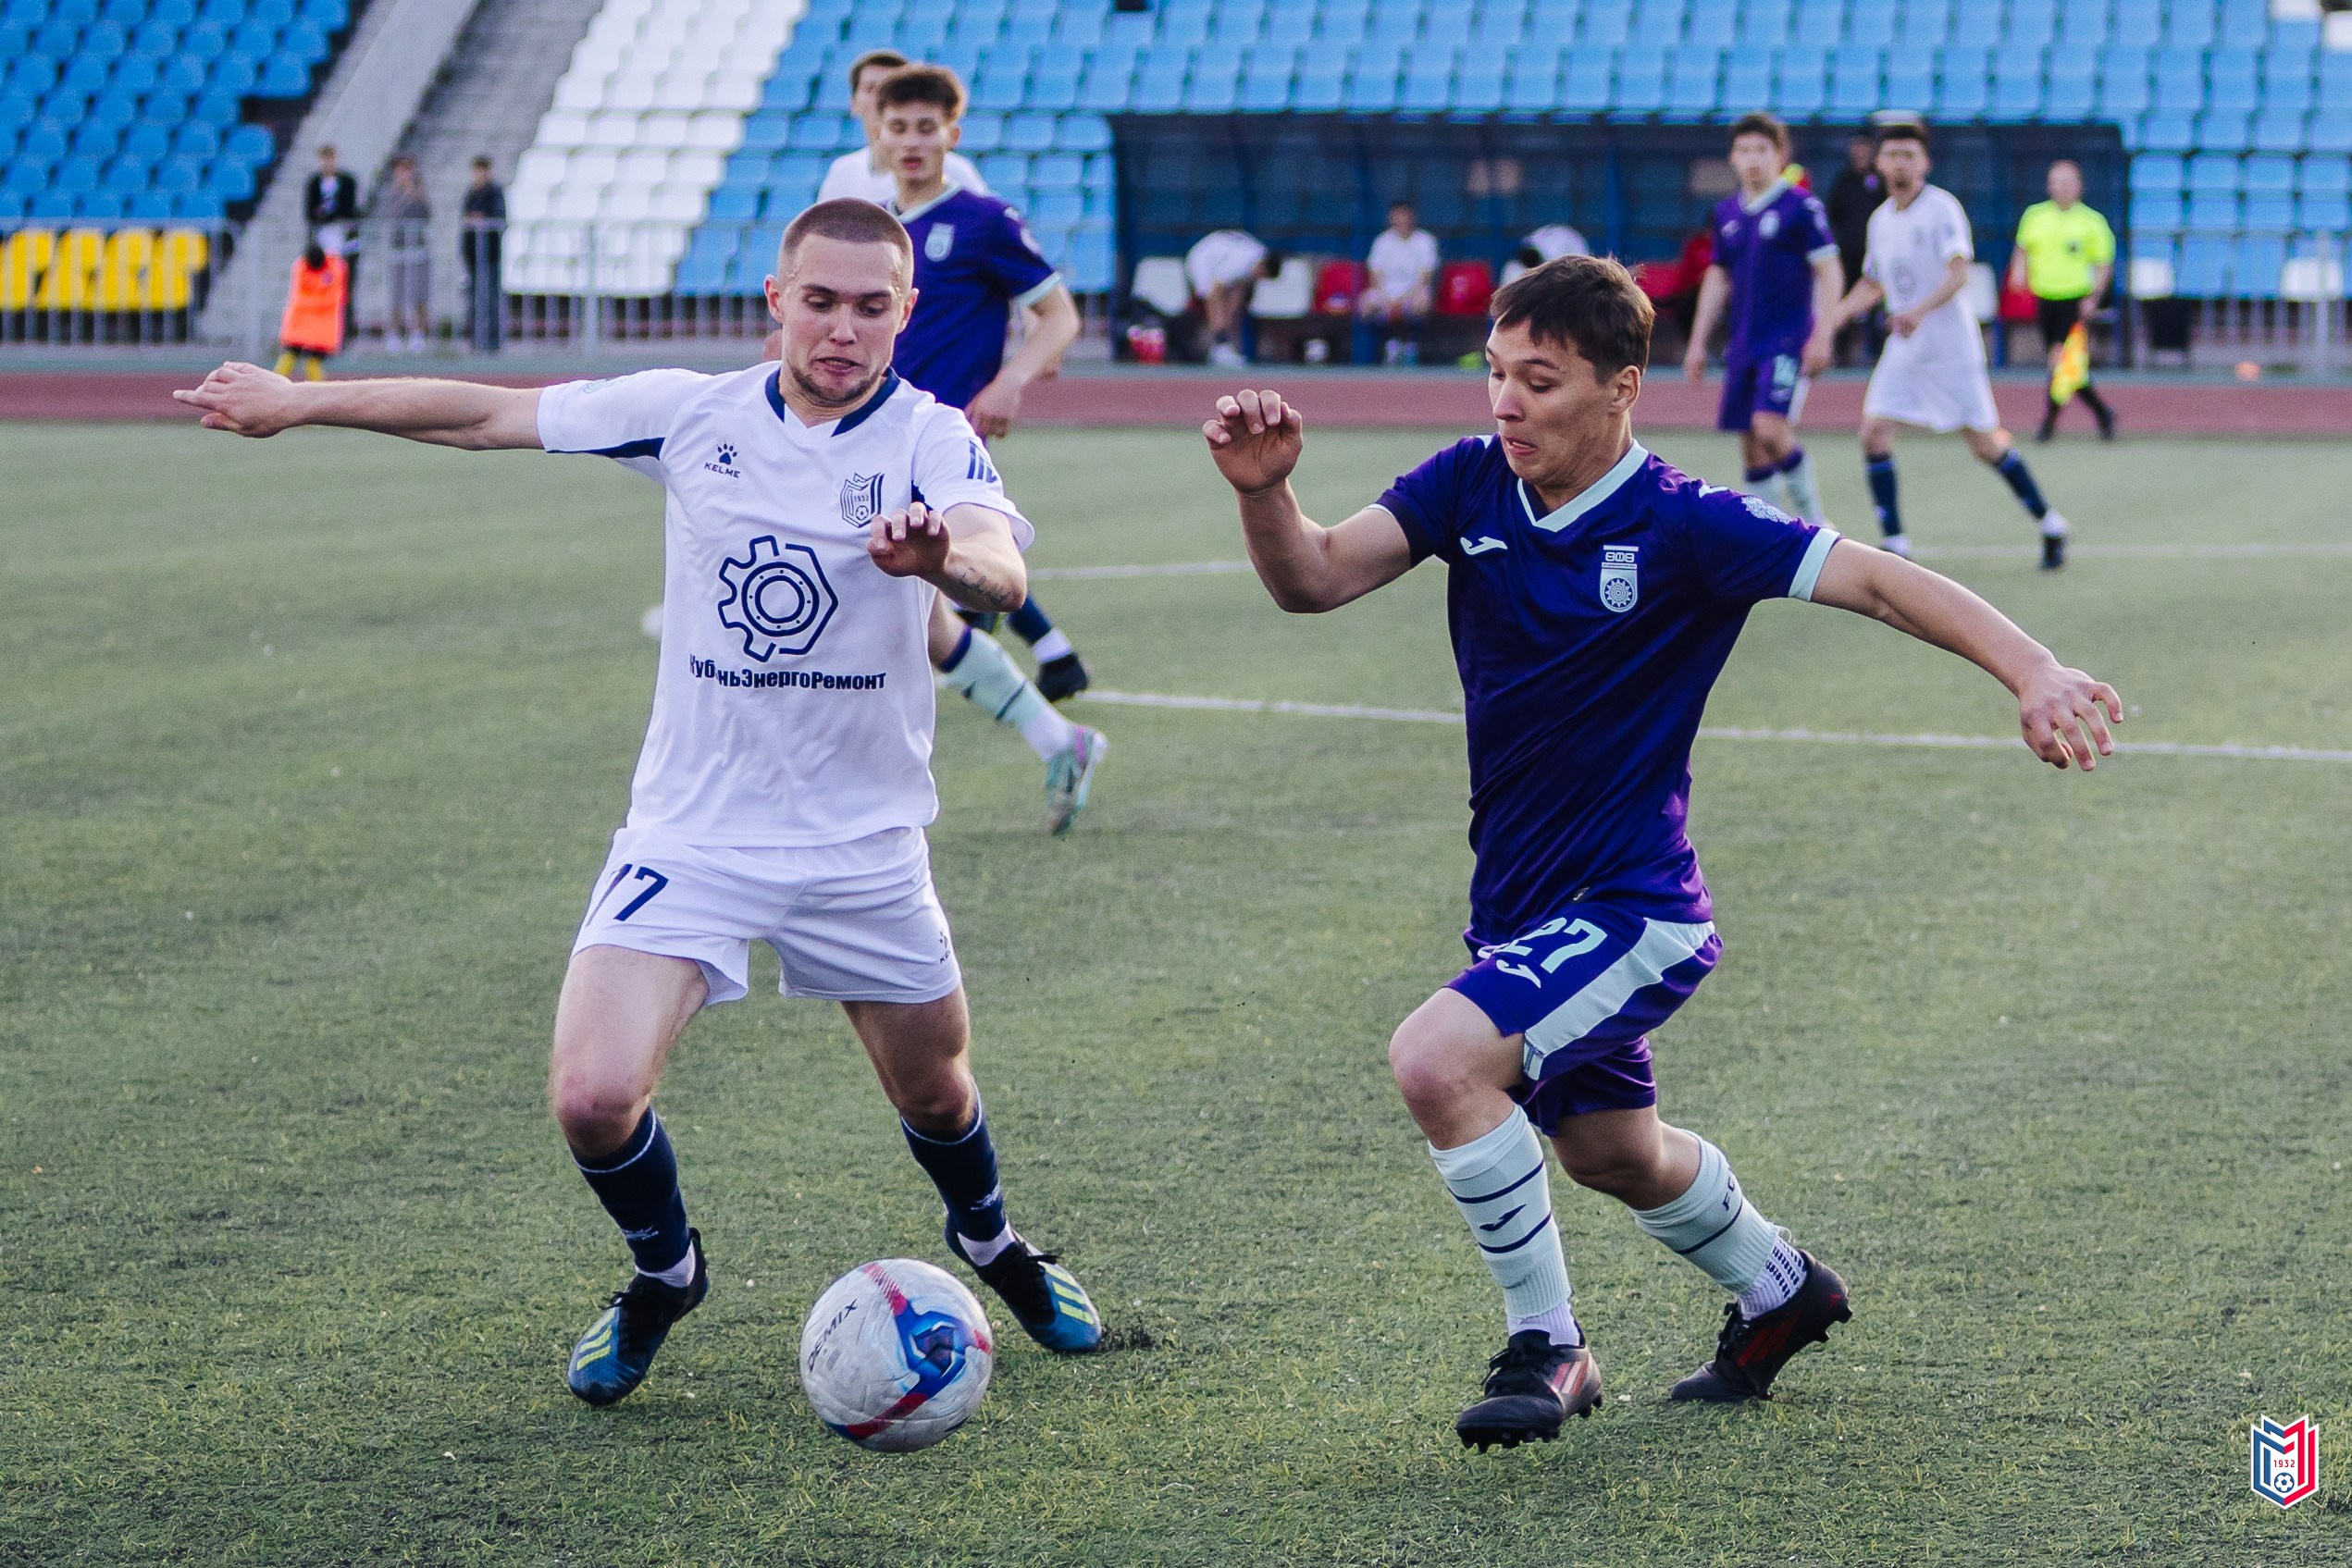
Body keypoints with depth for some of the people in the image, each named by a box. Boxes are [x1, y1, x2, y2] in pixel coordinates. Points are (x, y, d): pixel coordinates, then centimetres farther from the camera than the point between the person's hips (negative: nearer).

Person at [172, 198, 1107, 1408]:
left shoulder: (930, 437, -11)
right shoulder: (690, 413, -4)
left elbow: (1001, 575, -32)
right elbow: (486, 415, 6)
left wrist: (943, 553, -55)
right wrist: (301, 401, 11)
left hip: (863, 847, 0)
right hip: (690, 837, 0)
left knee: (937, 1095, 15)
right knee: (592, 1098, -16)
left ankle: (990, 1243, 52)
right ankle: (665, 1274, 17)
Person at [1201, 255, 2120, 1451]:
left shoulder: (1683, 525, -19)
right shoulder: (1470, 486, -5)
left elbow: (1877, 581, -21)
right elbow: (1314, 579, -11)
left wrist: (2031, 670, -34)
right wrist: (1263, 492, -33)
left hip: (1628, 905, -7)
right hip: (1519, 903, 7)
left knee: (1437, 1060, -28)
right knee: (1608, 1152, 26)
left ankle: (1545, 1345, -9)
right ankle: (1777, 1287, 55)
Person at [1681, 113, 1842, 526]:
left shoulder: (1801, 206, -6)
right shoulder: (1727, 213, 11)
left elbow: (1830, 272, -8)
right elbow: (1717, 278, 20)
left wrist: (1821, 336, -16)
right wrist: (1698, 343, 17)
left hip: (1789, 340, -6)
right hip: (1744, 344, 6)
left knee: (1770, 427, -21)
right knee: (1751, 445, 4)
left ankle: (1812, 516, -4)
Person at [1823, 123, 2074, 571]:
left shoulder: (1942, 208, -11)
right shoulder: (1881, 220, 10)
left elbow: (1958, 273, -24)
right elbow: (1872, 283, 25)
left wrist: (1920, 311, -39)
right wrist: (1834, 316, 10)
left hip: (1951, 347, -6)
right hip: (1903, 349, 6)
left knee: (1986, 445, -2)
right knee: (1874, 433, -9)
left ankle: (2051, 526, 16)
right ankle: (1894, 543, -3)